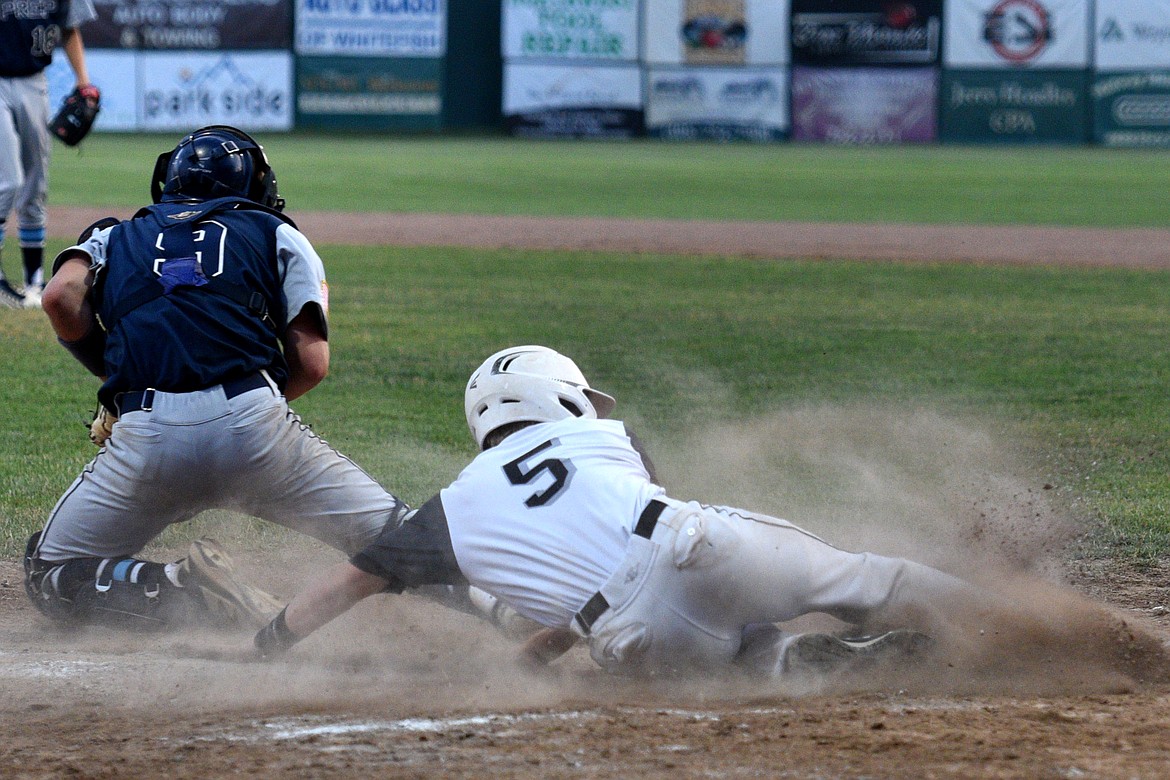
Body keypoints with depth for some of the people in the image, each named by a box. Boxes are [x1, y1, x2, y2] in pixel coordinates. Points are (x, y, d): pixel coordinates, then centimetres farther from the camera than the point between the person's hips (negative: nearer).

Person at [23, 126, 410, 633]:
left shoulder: (111, 238, 28)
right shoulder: (276, 235, 23)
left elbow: (62, 298, 5)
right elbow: (312, 362, 9)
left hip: (144, 436, 0)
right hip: (253, 421, 0)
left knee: (49, 577, 15)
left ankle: (184, 593, -8)